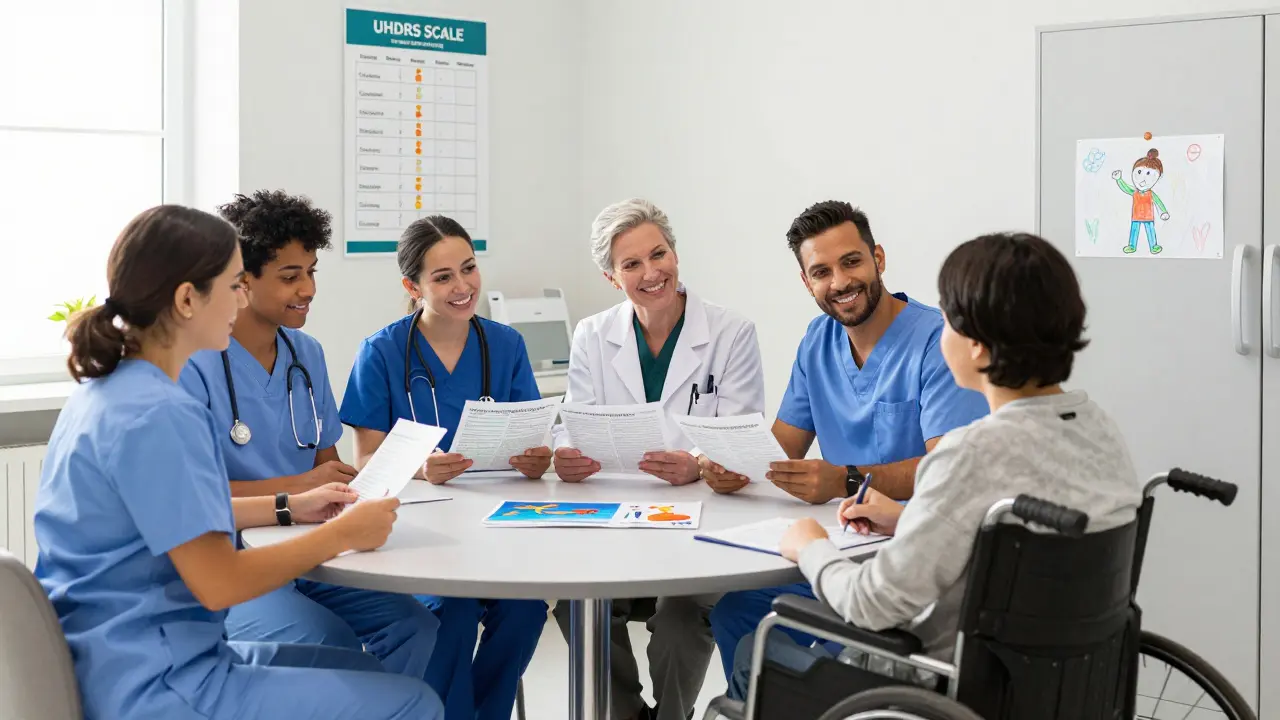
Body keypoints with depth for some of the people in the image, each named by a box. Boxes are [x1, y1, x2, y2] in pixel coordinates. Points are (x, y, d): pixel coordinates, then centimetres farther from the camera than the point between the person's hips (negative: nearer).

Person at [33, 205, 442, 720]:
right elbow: (219, 584, -23)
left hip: (124, 659, 10)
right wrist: (343, 534, -11)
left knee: (365, 670, 21)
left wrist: (288, 508, 14)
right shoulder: (155, 416, -23)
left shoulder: (108, 389, 7)